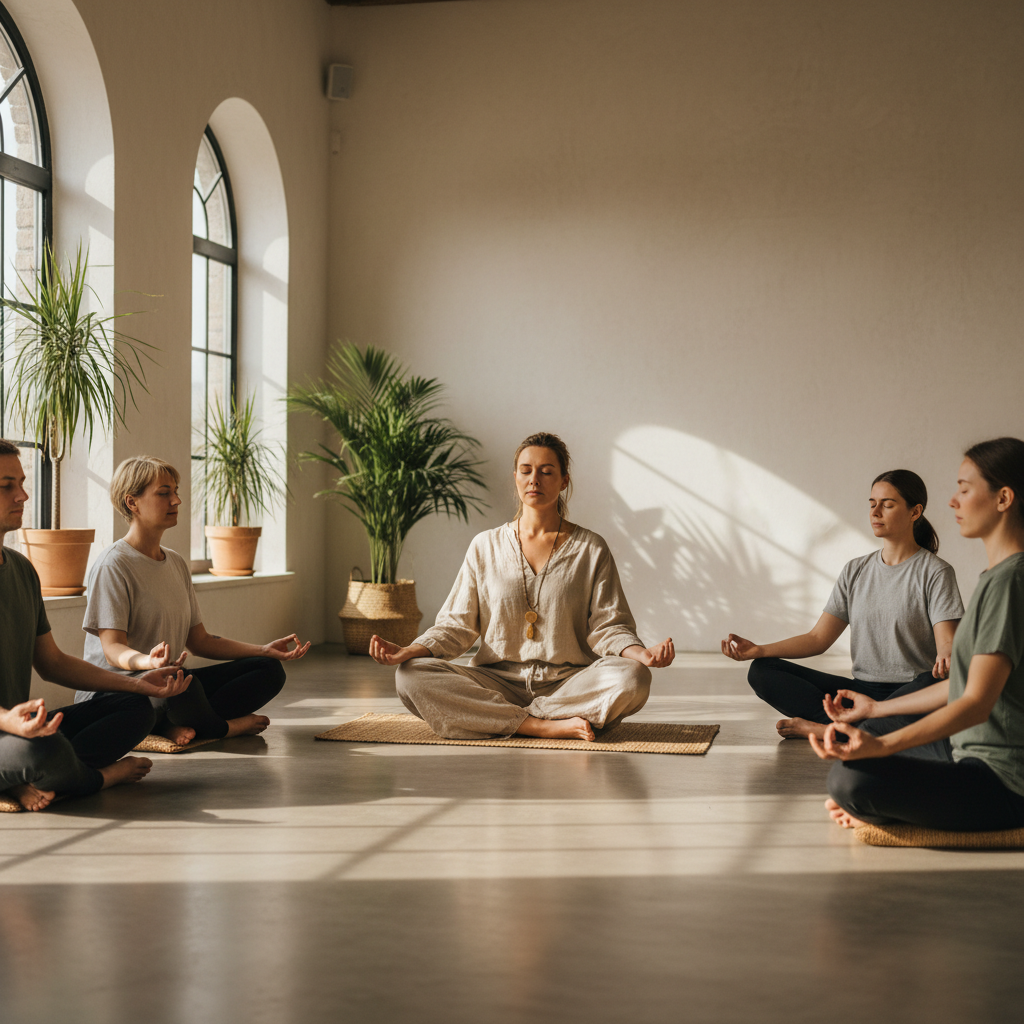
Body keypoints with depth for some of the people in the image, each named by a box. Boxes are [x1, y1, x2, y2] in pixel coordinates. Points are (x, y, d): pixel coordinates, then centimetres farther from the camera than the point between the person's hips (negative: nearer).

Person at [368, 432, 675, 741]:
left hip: (569, 682, -1)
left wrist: (640, 653, -21)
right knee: (412, 675, -25)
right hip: (499, 682, 1)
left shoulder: (591, 550, 7)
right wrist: (409, 651, -11)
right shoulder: (485, 547, 10)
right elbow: (456, 624, 8)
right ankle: (545, 726, -29)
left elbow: (607, 626, 2)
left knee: (632, 677, -33)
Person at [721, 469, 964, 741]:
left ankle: (820, 729, -33)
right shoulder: (855, 571, 15)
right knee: (761, 672, -10)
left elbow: (947, 642, -11)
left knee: (935, 685, -42)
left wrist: (945, 659, -38)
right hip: (862, 689, 5)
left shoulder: (936, 572, 0)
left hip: (909, 695, -4)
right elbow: (818, 638, 10)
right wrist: (758, 649, -4)